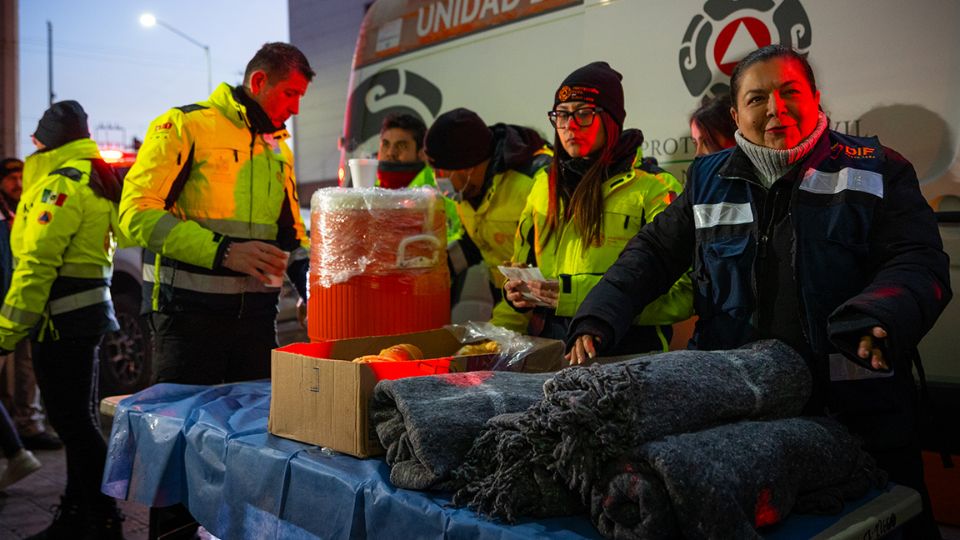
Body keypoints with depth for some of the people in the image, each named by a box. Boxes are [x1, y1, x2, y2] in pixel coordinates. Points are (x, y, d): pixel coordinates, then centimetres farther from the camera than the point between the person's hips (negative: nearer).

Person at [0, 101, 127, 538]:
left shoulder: (62, 182, -13)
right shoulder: (97, 178, 17)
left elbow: (37, 263, -19)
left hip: (62, 315, -10)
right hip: (89, 307, 10)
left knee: (72, 420, -5)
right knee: (80, 418, 15)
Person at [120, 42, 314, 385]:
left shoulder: (279, 150, 17)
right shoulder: (186, 125, -4)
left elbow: (290, 230, 24)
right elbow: (138, 212, -13)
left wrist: (312, 281, 4)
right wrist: (223, 252, -23)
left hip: (257, 313, 6)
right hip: (191, 311, -6)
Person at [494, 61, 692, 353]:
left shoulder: (653, 189, 2)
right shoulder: (545, 183, 20)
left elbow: (680, 295, -9)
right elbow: (524, 263, 30)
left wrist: (572, 297, -17)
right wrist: (516, 293, 7)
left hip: (627, 350, -4)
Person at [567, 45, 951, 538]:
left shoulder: (874, 171, 3)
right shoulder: (709, 182, 10)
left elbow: (919, 260, -6)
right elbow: (654, 252, 12)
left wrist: (878, 319, -28)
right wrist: (597, 318, -3)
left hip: (856, 408, -1)